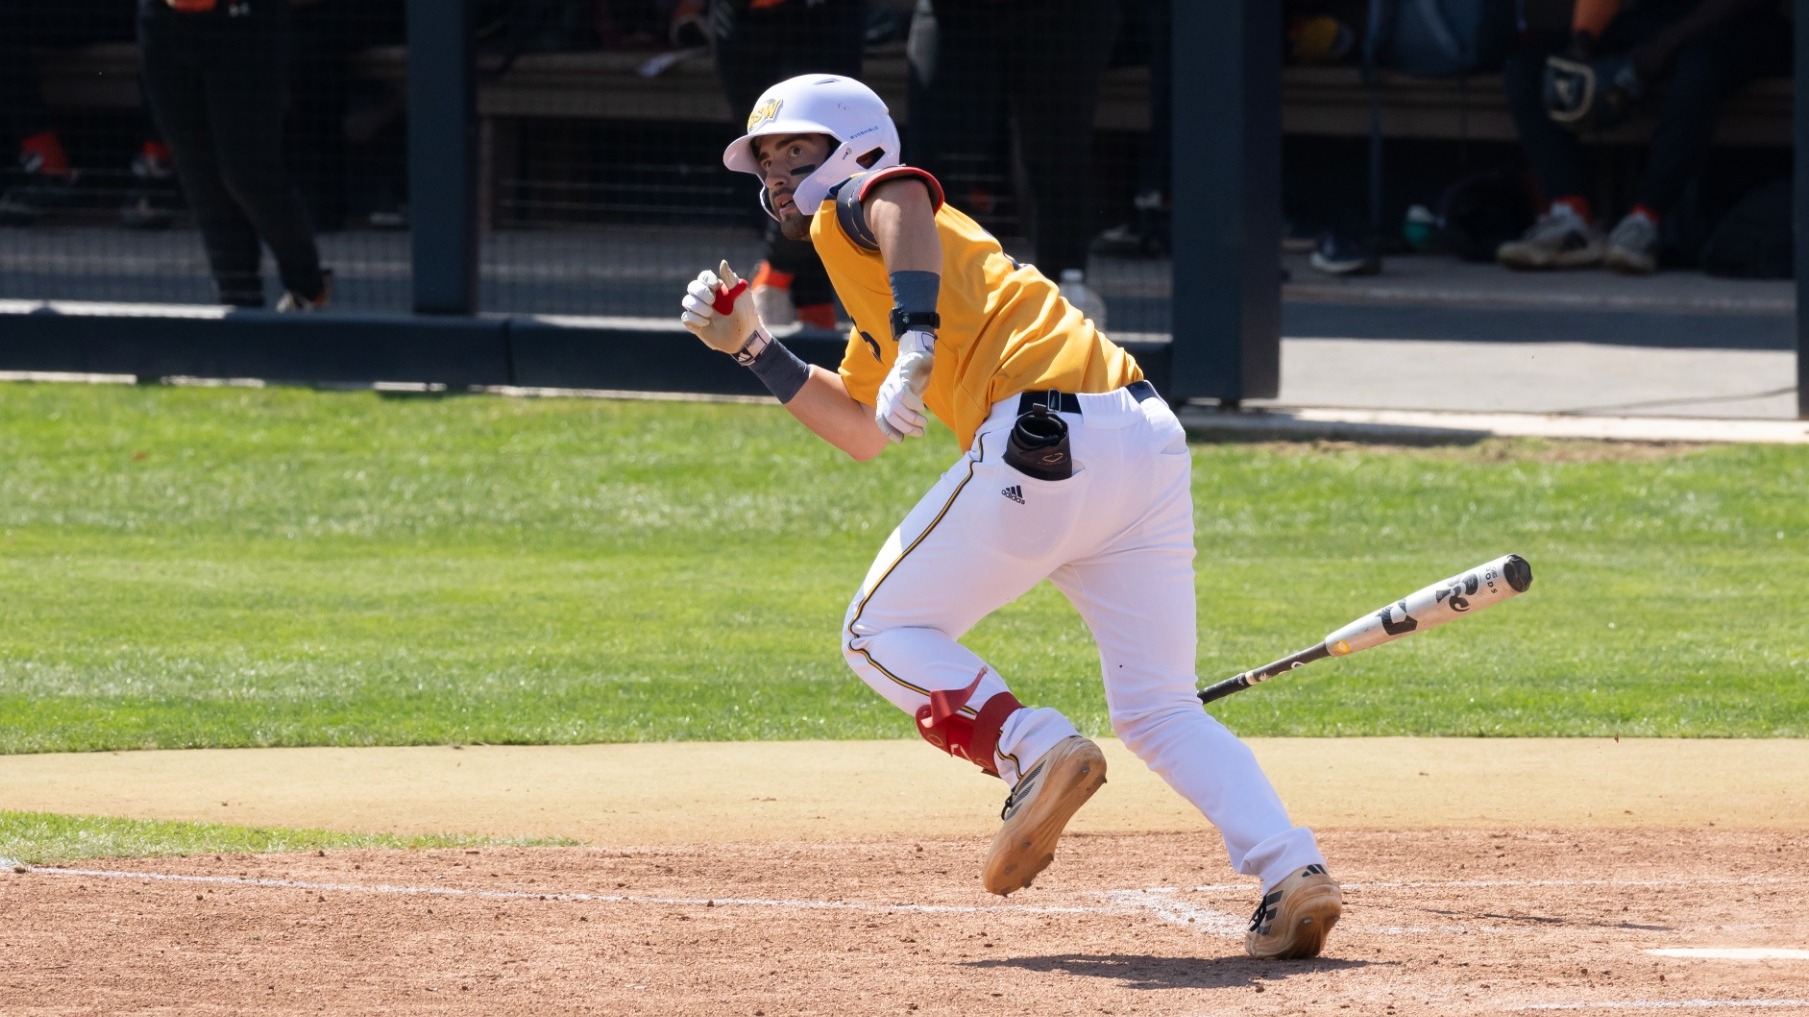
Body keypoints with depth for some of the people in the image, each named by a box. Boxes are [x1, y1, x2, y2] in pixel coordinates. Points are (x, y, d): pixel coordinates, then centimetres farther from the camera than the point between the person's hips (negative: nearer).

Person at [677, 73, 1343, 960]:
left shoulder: (851, 209, 9)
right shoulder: (877, 310, 35)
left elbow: (902, 197, -17)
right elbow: (861, 431, 43)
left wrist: (916, 340, -34)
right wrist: (752, 348, 38)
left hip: (1044, 432, -9)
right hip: (1152, 444, 9)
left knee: (882, 632, 8)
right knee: (1158, 708, 11)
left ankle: (1033, 750, -16)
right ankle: (1290, 870, -9)